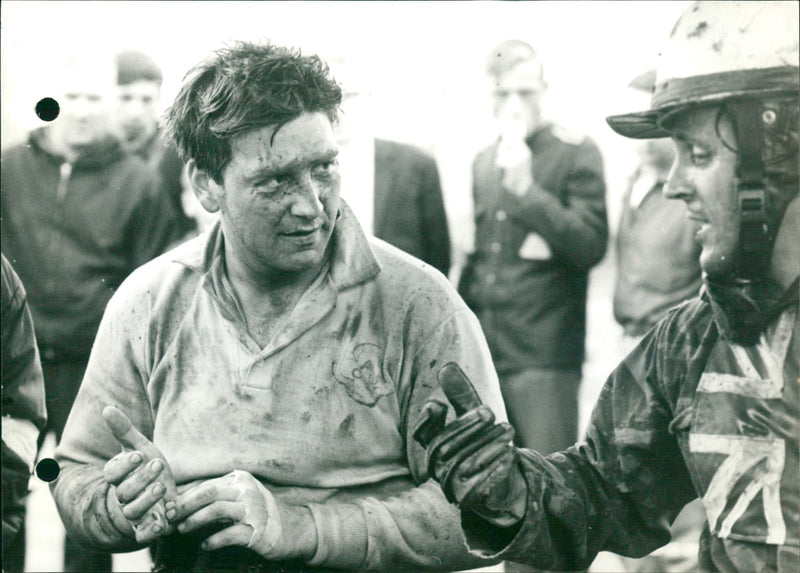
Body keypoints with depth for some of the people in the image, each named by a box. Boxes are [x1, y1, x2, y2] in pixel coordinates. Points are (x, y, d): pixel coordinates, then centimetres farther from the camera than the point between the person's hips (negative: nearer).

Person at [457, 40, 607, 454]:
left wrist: (526, 189, -15)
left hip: (545, 356, -6)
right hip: (483, 352, 6)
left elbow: (591, 246, -10)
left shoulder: (576, 154, -1)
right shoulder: (484, 163, 18)